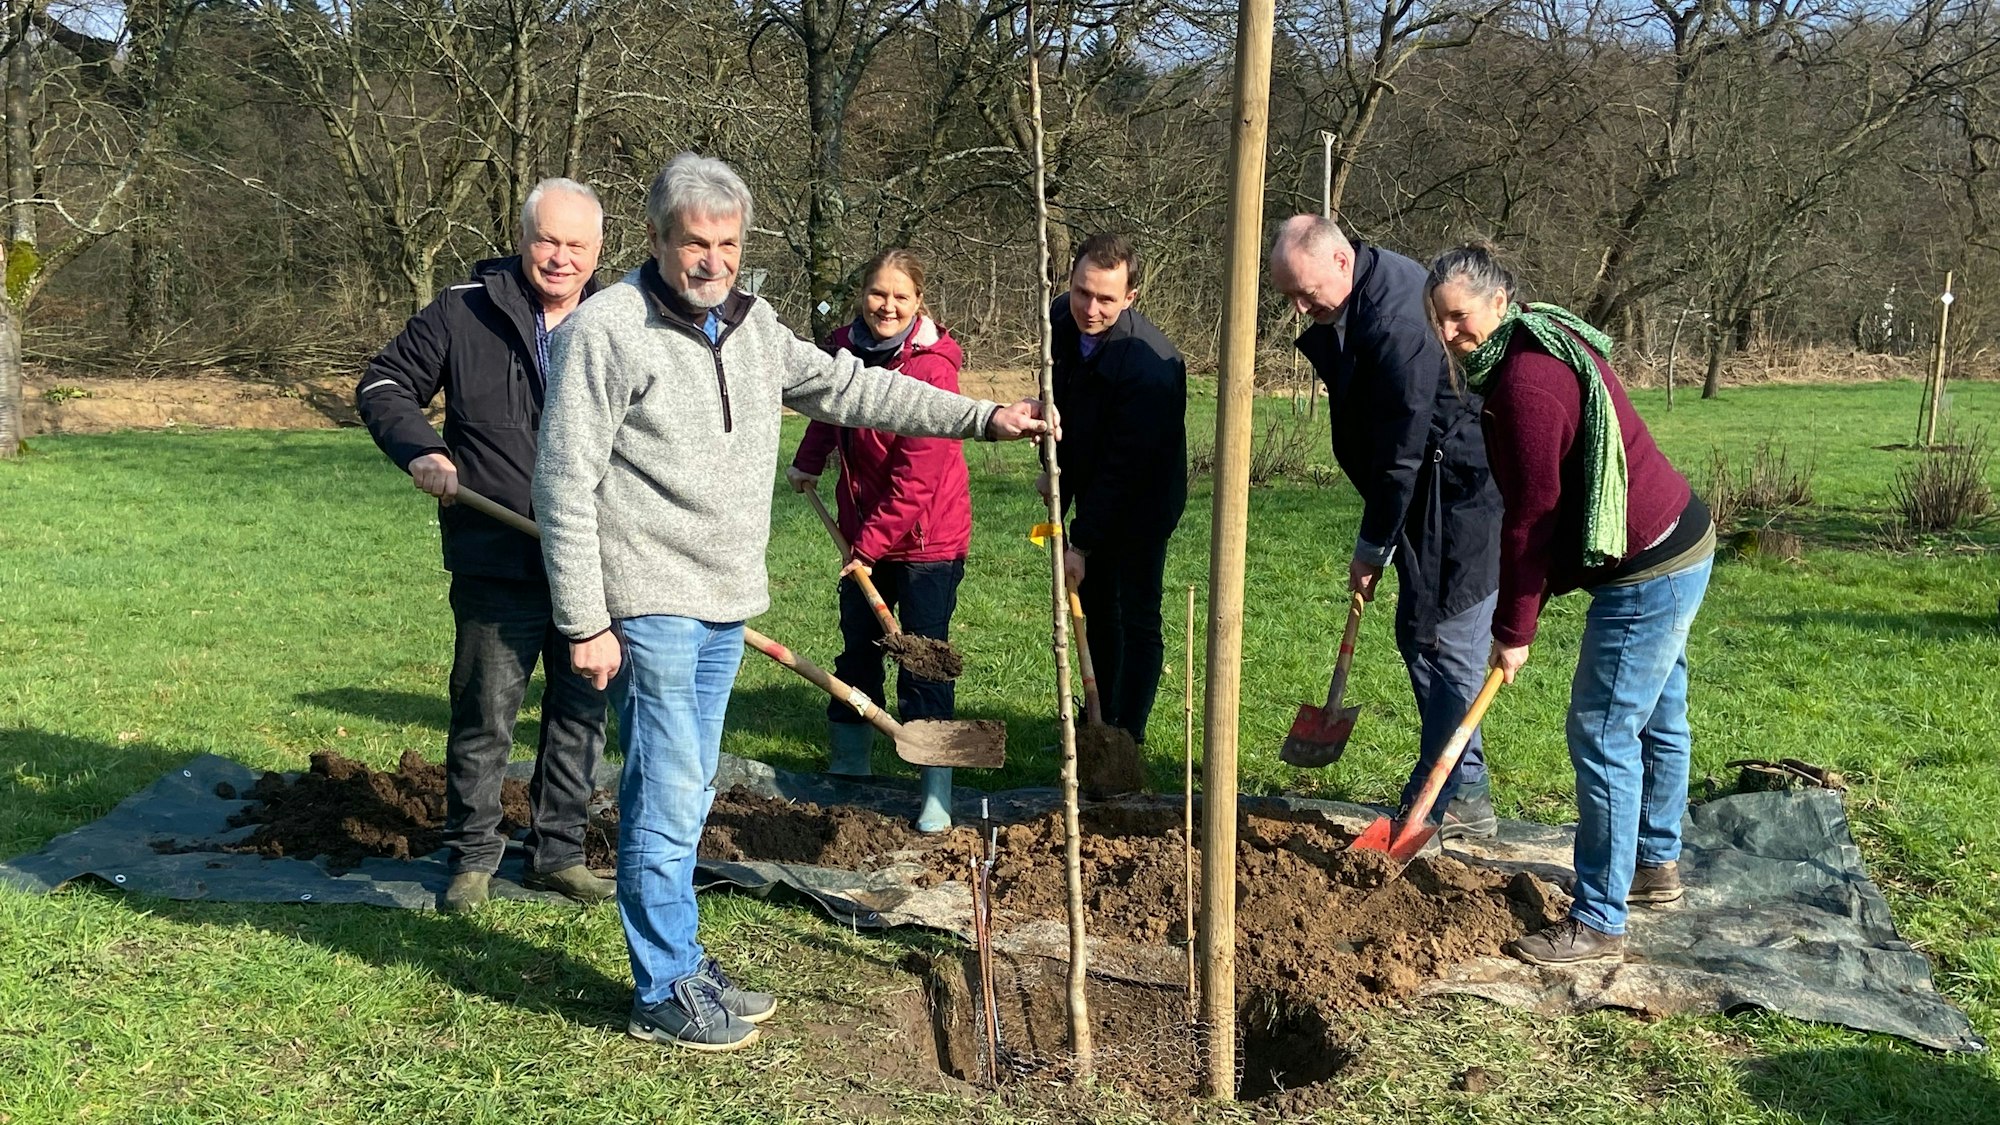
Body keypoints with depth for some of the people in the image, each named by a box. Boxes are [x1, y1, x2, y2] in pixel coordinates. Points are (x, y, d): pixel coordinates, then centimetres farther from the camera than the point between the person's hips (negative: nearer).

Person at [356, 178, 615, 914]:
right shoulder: (465, 312, -2)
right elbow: (382, 386, 8)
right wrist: (419, 450, -11)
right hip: (497, 568, -3)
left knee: (581, 714, 12)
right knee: (483, 719, 5)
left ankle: (559, 853, 27)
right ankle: (471, 857, 23)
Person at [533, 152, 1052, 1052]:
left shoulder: (752, 327, 10)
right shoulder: (605, 330, -12)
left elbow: (849, 388, 18)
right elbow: (566, 488, -13)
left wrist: (982, 418, 14)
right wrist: (585, 624, -16)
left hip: (725, 604, 7)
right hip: (651, 605, -7)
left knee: (684, 797, 16)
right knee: (669, 798, -4)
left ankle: (680, 967, 28)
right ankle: (665, 993, 10)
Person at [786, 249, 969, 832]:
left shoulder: (932, 367, -21)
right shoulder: (844, 346, -1)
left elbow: (916, 477, -22)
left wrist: (872, 543, -20)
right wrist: (808, 462, 24)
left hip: (925, 535, -7)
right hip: (865, 530, 7)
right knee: (857, 648, 17)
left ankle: (937, 795, 0)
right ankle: (850, 764, 33)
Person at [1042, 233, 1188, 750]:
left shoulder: (1149, 364, -33)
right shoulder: (1062, 319, -10)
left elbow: (1125, 469, -29)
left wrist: (1082, 544, -26)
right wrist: (1054, 467, 14)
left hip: (1142, 500, -7)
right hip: (1090, 489, 8)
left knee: (1136, 618, -3)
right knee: (1094, 607, 15)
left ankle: (1129, 737, 5)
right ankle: (1098, 721, 28)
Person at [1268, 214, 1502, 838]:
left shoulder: (1396, 321, -27)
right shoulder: (1356, 297, 4)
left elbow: (1401, 451, -23)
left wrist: (1372, 548, -13)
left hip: (1463, 492, -10)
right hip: (1435, 489, 10)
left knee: (1443, 642, -4)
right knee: (1417, 634, 14)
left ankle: (1458, 799, 7)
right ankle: (1439, 785, 25)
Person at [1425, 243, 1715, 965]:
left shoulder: (1526, 377, -23)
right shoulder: (1548, 344, 11)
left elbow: (1531, 513, -21)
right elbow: (1544, 499, 12)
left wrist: (1514, 628, -12)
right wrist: (1528, 604, 10)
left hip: (1649, 570, -11)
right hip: (1676, 546, 11)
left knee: (1603, 735, -6)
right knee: (1656, 717, 23)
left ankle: (1599, 923, 2)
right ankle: (1655, 865, 41)